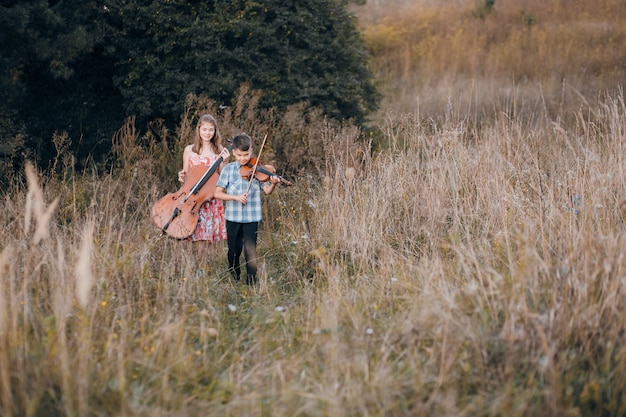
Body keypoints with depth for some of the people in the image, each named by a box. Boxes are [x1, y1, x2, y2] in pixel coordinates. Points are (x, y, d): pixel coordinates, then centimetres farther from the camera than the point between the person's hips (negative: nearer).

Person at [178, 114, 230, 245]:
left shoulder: (219, 150, 4)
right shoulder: (189, 150, 5)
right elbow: (185, 174, 12)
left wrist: (224, 161, -12)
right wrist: (182, 176, -10)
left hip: (212, 198, 0)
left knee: (210, 235, -1)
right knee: (196, 235, -6)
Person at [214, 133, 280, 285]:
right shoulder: (228, 169, 0)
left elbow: (267, 191, -7)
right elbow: (218, 193, -3)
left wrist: (273, 184, -29)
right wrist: (235, 197, -17)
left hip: (251, 217, -1)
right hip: (233, 216, 1)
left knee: (250, 249, -6)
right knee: (234, 249, 11)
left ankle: (251, 280, 6)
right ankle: (233, 276, 35)